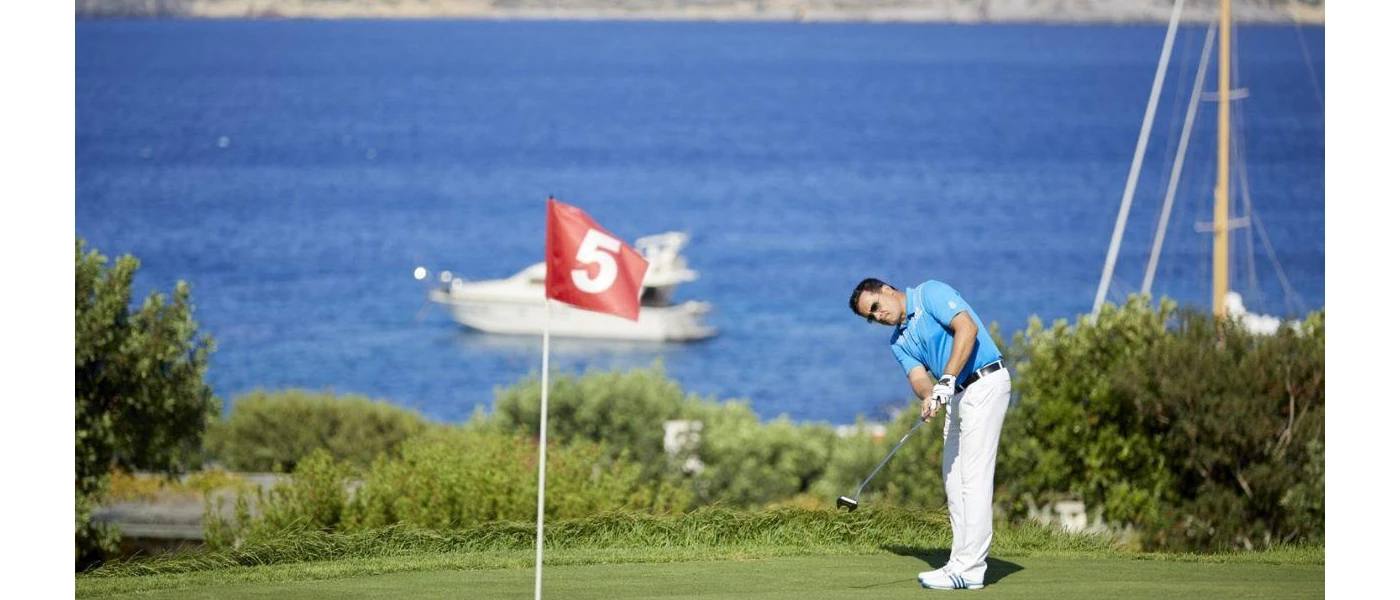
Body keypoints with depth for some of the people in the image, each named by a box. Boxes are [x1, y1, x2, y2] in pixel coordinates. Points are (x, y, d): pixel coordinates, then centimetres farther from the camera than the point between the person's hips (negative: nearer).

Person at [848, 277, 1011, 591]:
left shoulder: (931, 294, -6)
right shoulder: (899, 342, 16)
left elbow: (967, 327, -20)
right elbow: (918, 376, 2)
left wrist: (946, 380, -26)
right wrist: (928, 396, -23)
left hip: (984, 383, -9)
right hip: (957, 397, 9)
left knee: (974, 477, -11)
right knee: (954, 480, 9)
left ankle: (969, 568, -13)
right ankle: (962, 562, 13)